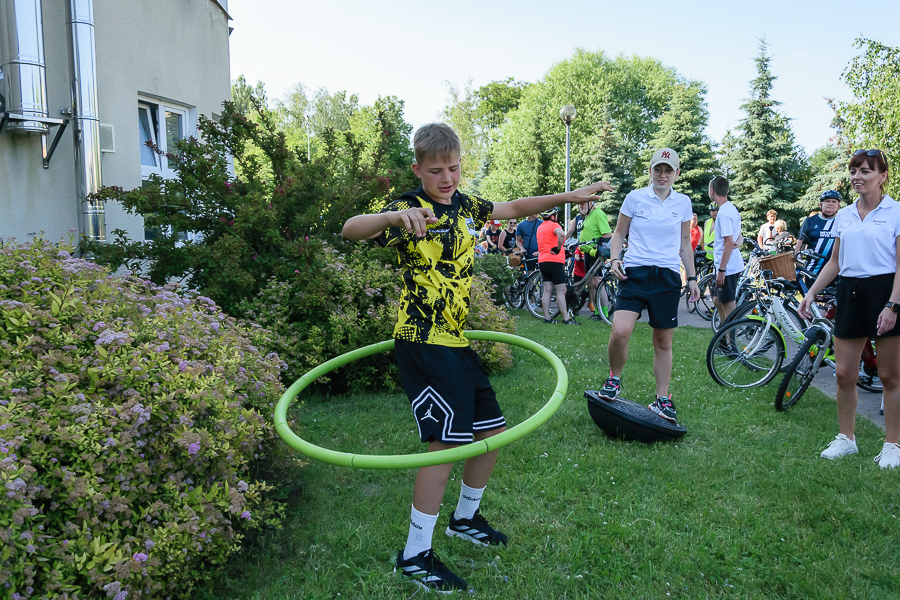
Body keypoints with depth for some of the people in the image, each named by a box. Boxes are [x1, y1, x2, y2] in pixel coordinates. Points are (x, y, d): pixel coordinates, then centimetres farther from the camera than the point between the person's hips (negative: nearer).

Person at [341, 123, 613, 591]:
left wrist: (568, 196, 17)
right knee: (448, 440, -12)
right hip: (422, 342, -8)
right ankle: (415, 556, 2)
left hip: (454, 341, 9)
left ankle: (465, 518, 36)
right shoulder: (410, 209, -12)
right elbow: (351, 230, -28)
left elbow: (515, 208, 25)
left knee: (491, 430, 13)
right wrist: (394, 216, -48)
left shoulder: (465, 205, 11)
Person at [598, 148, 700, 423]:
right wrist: (614, 258, -9)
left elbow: (685, 244, 18)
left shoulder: (683, 203, 10)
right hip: (635, 273, -2)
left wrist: (692, 278, 14)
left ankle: (662, 400, 20)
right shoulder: (635, 197, 3)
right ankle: (614, 378, 5)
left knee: (663, 342, 6)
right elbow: (619, 234, 9)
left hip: (667, 277, 3)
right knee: (620, 331, -22)